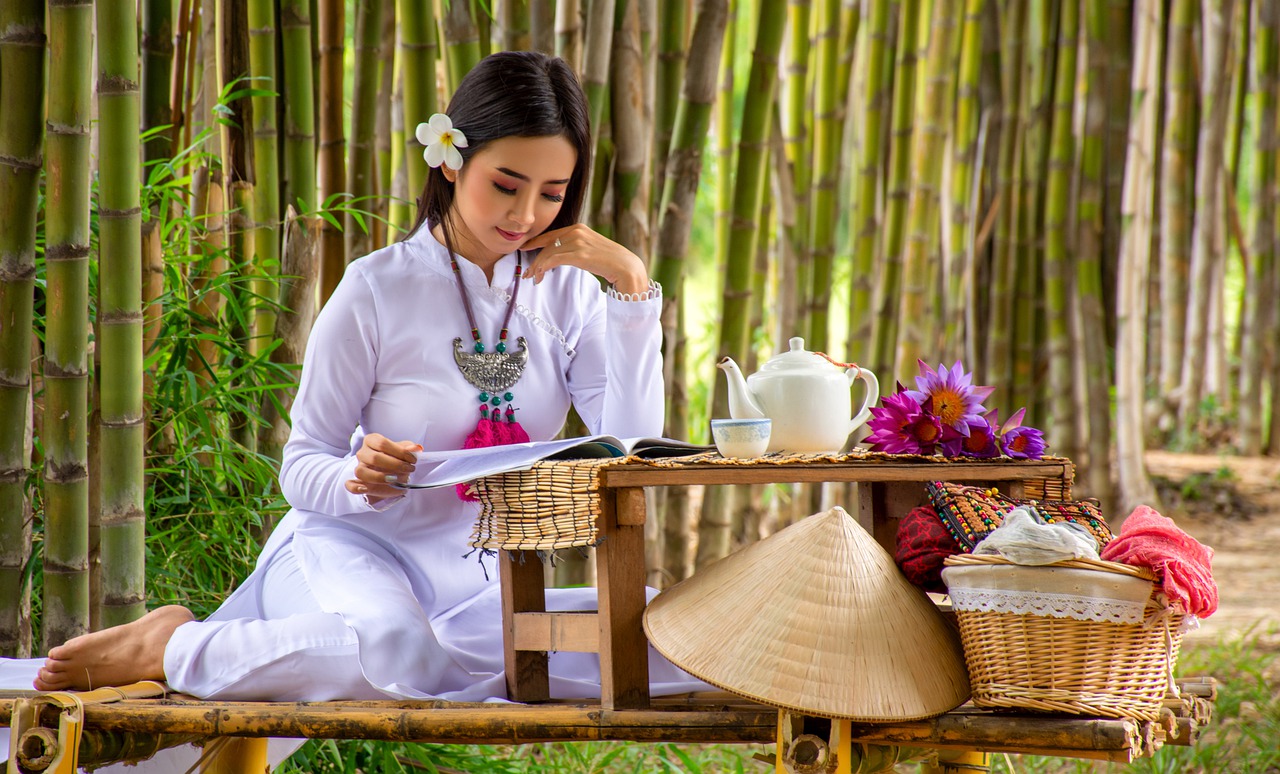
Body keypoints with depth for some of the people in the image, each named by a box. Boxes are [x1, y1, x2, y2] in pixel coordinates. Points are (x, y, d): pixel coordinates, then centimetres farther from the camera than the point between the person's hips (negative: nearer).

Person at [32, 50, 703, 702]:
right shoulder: (378, 289, -5)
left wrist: (632, 284, -10)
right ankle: (172, 645, -18)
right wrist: (359, 477, -26)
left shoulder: (566, 290, 6)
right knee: (396, 649, -43)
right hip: (355, 553, -5)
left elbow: (633, 448, -5)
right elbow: (301, 468, -2)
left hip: (480, 585, 5)